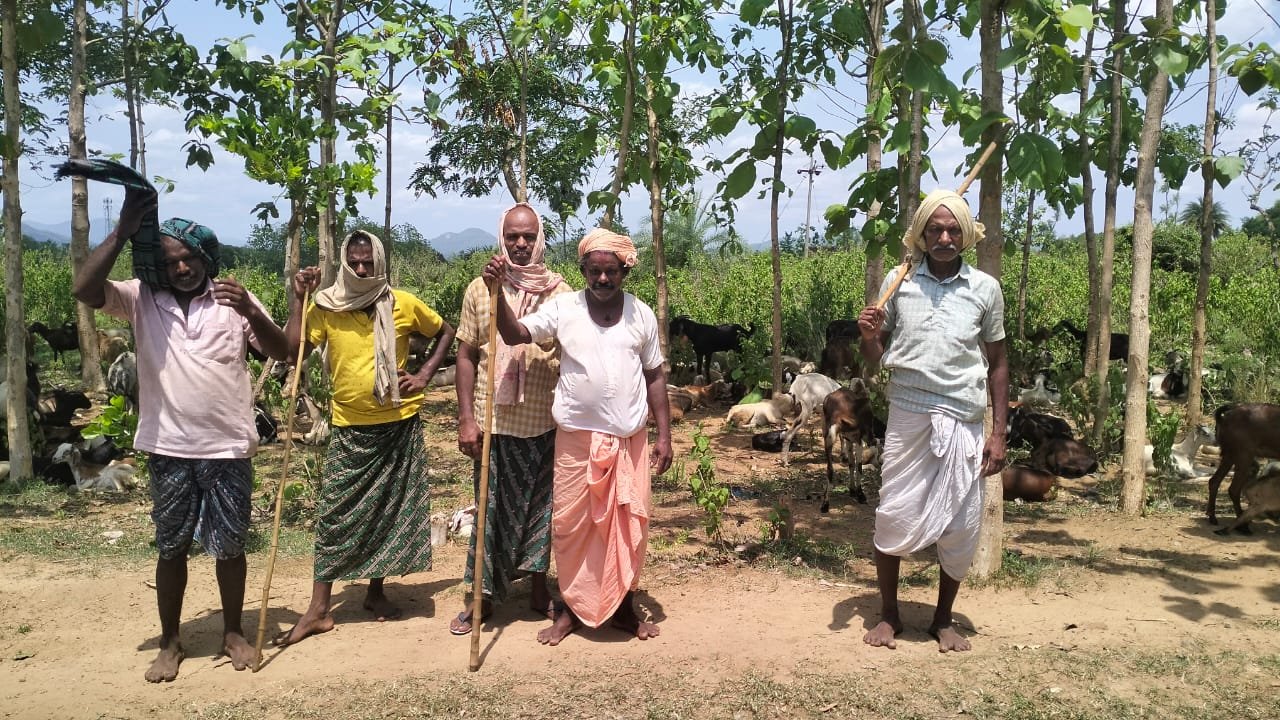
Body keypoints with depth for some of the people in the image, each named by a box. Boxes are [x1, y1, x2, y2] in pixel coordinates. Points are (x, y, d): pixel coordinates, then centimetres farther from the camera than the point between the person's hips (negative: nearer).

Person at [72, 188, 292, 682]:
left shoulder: (232, 299, 0)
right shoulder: (141, 298, 1)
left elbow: (280, 353, -5)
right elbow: (85, 289, -17)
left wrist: (251, 312, -23)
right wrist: (124, 230, -19)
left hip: (228, 448, -1)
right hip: (168, 449, 1)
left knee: (229, 546, 10)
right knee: (172, 548, 12)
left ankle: (233, 632, 28)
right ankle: (170, 642, 27)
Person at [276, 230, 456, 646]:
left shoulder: (403, 305, -3)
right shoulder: (325, 308, -4)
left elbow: (445, 332, 11)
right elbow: (291, 350, -14)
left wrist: (424, 376, 0)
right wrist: (297, 299, -16)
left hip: (399, 427, 1)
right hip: (350, 431, 0)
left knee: (392, 511, 9)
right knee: (335, 515, 1)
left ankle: (376, 591, 27)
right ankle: (318, 610, 8)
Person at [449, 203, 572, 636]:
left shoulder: (559, 292, 0)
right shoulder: (480, 289, 1)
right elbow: (467, 356, 3)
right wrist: (466, 418, -3)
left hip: (545, 422, 0)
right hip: (493, 421, 0)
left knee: (540, 506, 12)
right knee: (493, 508, 9)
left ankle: (538, 590, 29)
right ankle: (483, 596, 23)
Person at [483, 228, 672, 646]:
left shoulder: (642, 315, 2)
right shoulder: (563, 308, -3)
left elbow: (654, 375, 6)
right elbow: (516, 335, -12)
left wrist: (664, 434, 3)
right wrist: (498, 293, -28)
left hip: (630, 439, 1)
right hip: (577, 438, -1)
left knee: (629, 524, 8)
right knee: (571, 524, 6)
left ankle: (624, 607, 26)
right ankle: (570, 608, 23)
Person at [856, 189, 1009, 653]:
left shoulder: (985, 289, 2)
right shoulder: (899, 282, 1)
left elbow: (997, 364, 8)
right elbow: (875, 359, 7)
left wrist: (999, 433, 3)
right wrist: (868, 336, -16)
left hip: (964, 421, 1)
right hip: (908, 417, 0)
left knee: (961, 527, 6)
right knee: (893, 518, 3)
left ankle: (943, 619, 27)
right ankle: (889, 614, 23)